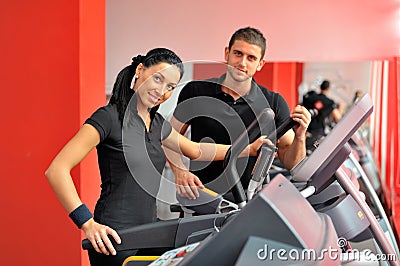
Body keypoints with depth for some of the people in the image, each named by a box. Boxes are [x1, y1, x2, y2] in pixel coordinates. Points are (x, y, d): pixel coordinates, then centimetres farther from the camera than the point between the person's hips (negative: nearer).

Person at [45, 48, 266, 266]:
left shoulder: (156, 123, 12)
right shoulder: (109, 118, -11)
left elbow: (195, 150, 27)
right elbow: (57, 170, -18)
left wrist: (248, 149, 21)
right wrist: (88, 224, -25)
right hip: (114, 238, -8)